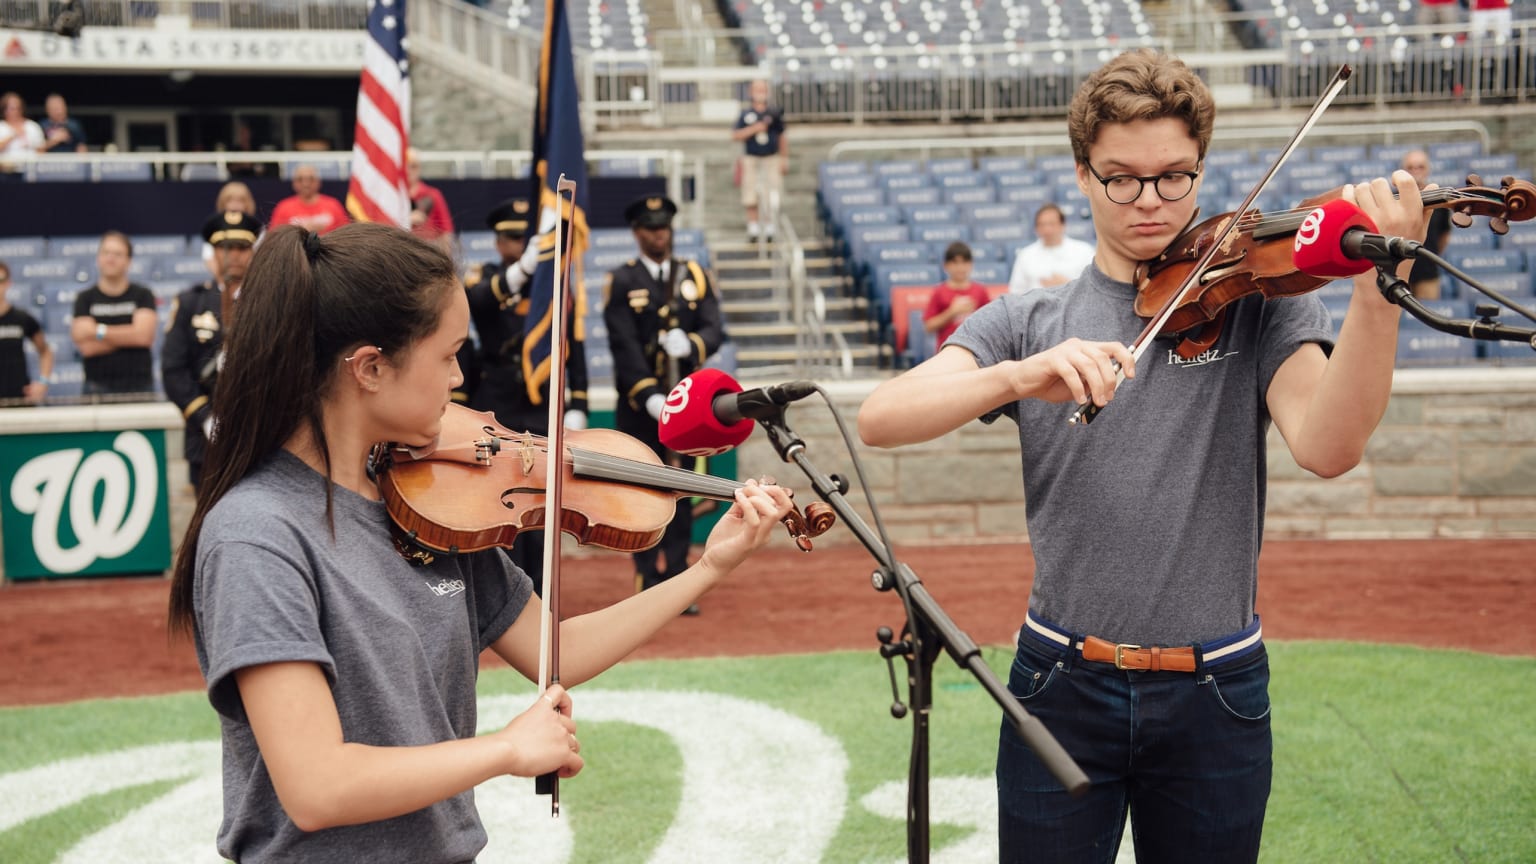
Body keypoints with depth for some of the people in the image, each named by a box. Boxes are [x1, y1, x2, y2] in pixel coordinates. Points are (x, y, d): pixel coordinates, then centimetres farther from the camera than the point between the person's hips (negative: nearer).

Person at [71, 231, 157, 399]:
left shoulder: (143, 295, 7)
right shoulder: (85, 299, 7)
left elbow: (144, 335, -9)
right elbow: (87, 347, -6)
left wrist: (99, 331, -7)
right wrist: (128, 335, -6)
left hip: (139, 387, 0)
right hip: (97, 390, 0)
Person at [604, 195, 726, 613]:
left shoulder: (695, 276, 9)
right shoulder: (621, 282, -2)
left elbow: (715, 329, 0)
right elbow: (624, 347, -10)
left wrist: (690, 344, -23)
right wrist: (650, 397, -20)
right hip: (638, 404, -3)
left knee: (682, 492, 5)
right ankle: (650, 588, 5)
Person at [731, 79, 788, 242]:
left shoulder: (775, 113, 5)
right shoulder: (746, 114, 2)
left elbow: (782, 137, 13)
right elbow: (735, 136, -4)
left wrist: (784, 158, 11)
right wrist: (754, 129, -15)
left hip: (771, 159, 0)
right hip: (751, 159, 0)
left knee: (772, 197, -9)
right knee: (751, 198, 0)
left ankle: (768, 226, 6)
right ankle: (753, 227, 13)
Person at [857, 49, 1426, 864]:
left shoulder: (1258, 304, 0)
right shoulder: (1025, 323, 2)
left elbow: (1325, 446, -18)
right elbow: (878, 419, -13)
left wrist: (1377, 291, -33)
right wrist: (1019, 375, -30)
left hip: (1215, 698, 0)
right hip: (1062, 684, 1)